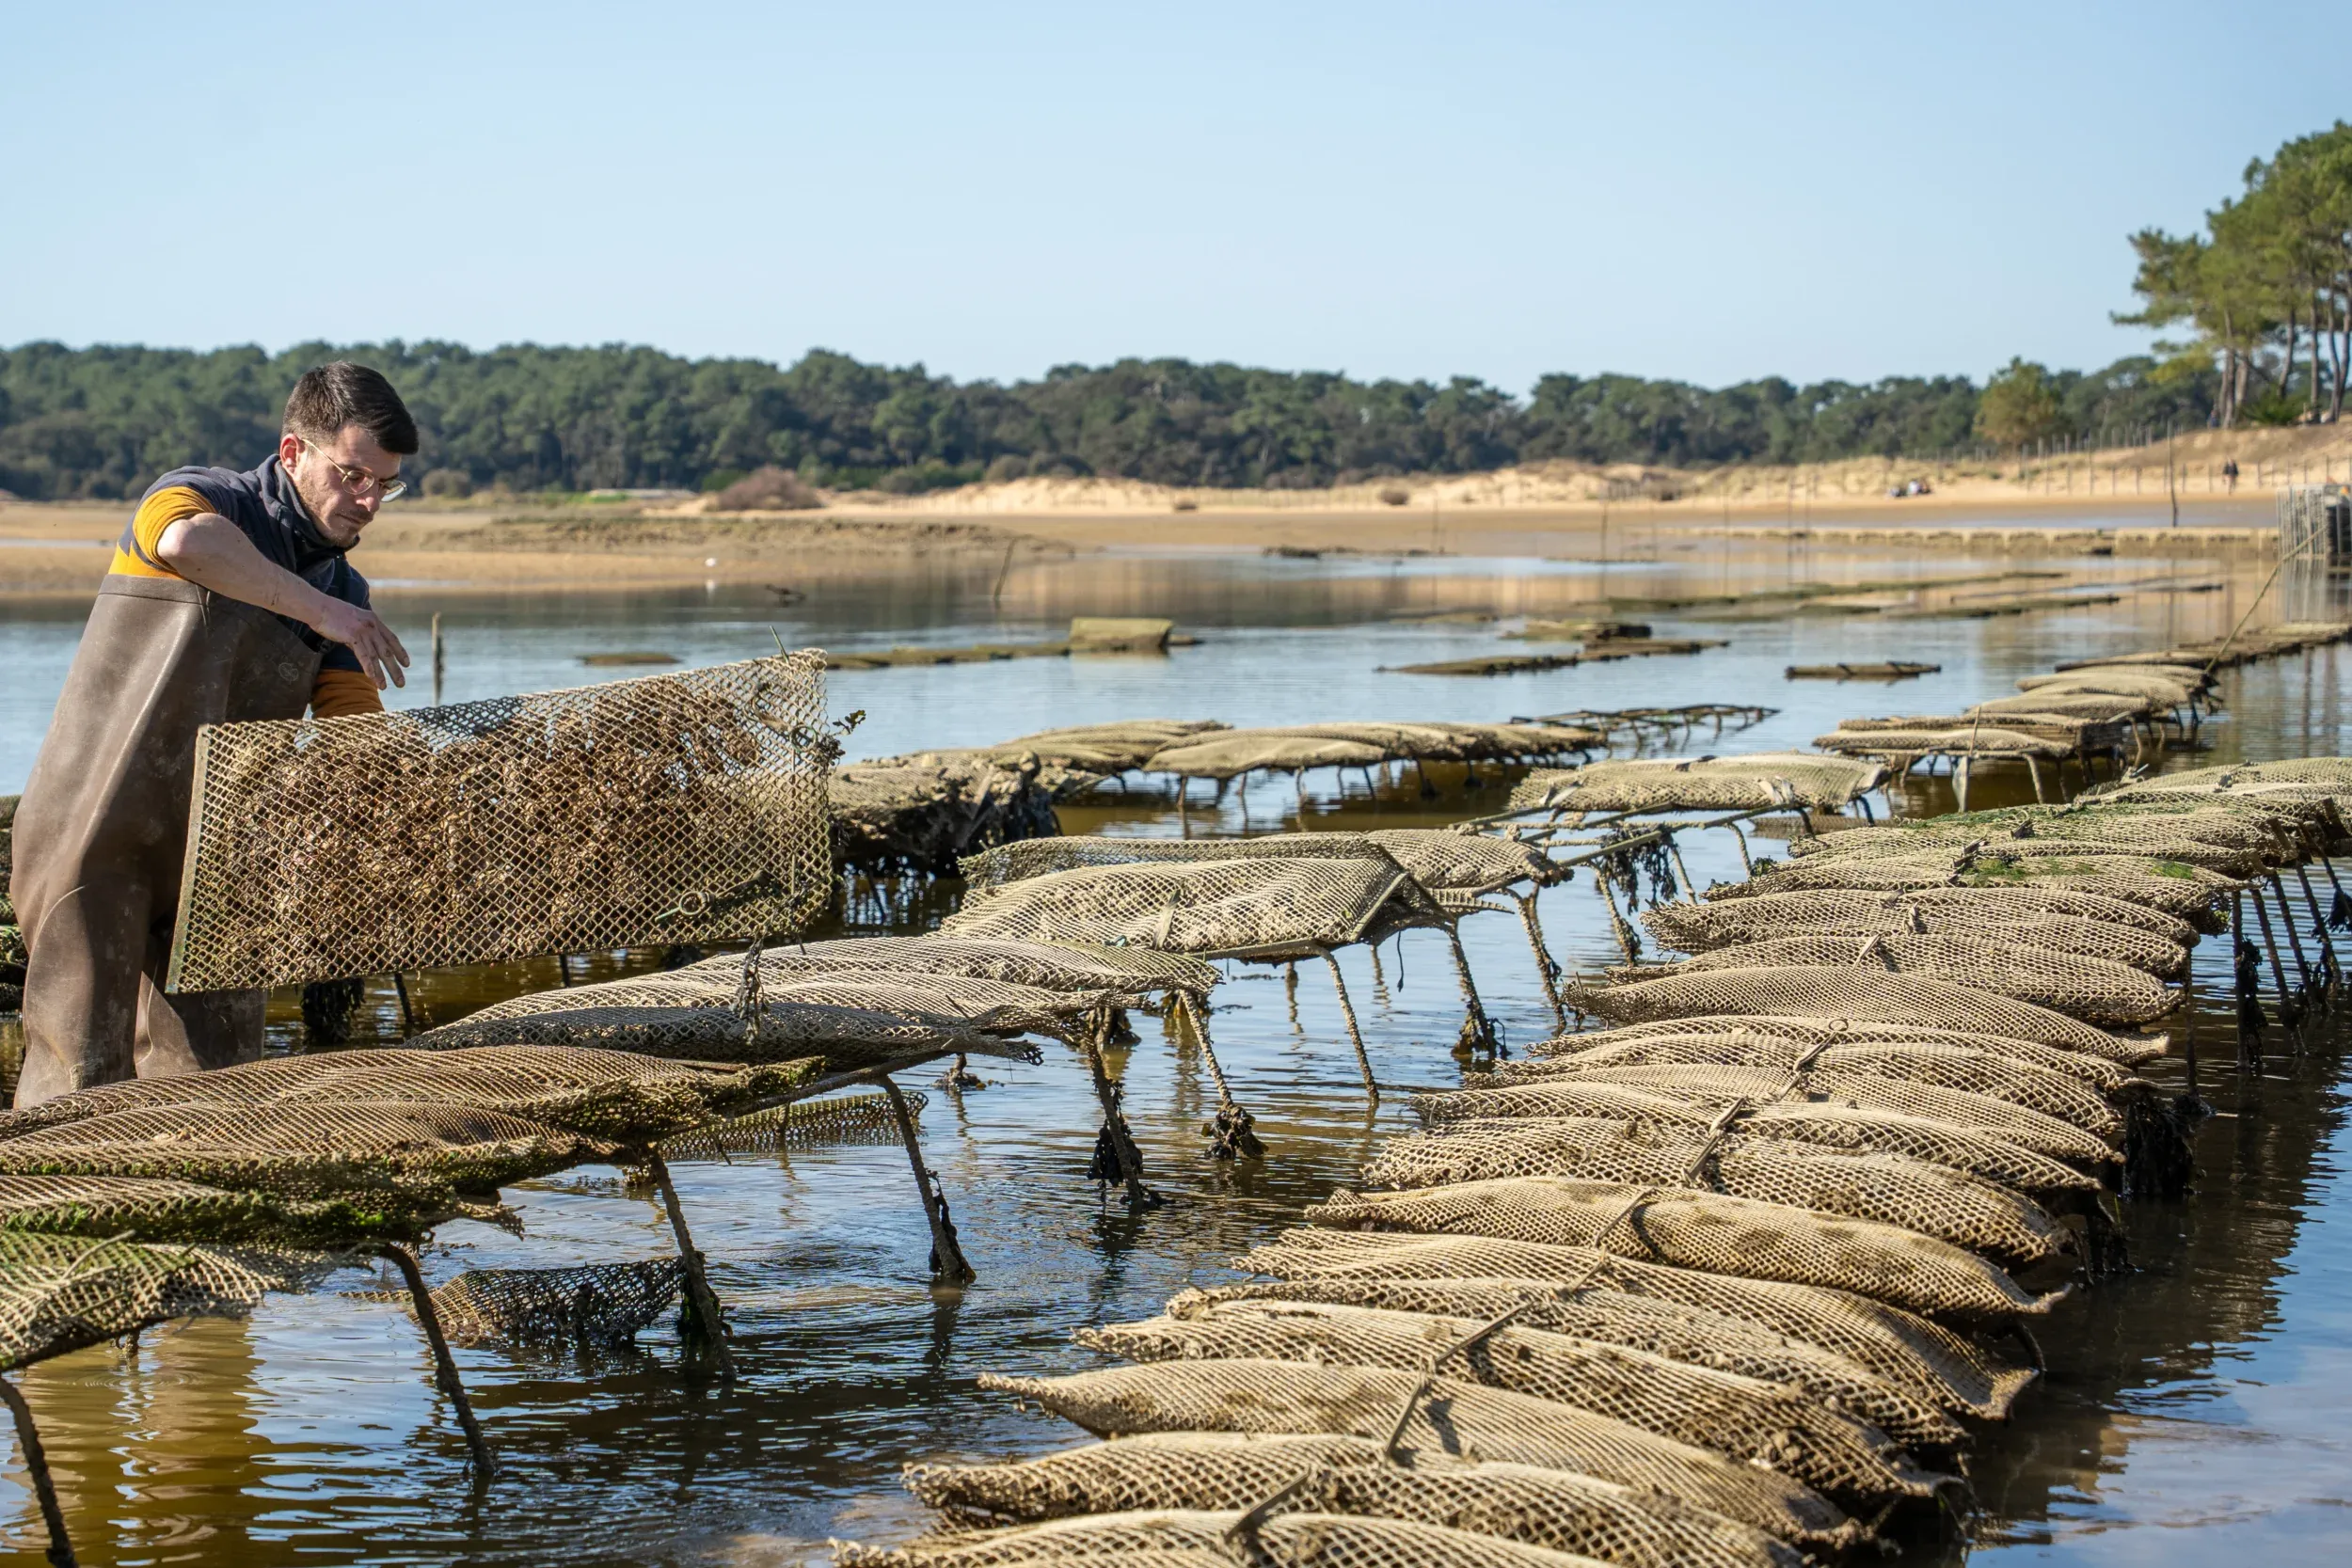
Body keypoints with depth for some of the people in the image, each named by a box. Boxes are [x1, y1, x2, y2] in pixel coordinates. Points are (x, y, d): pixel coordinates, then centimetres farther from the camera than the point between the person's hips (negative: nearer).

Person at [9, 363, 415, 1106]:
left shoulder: (344, 592, 14)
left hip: (207, 863, 6)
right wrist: (319, 609, -31)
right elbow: (186, 538, -32)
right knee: (82, 1083, -8)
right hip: (95, 842, -6)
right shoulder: (203, 496, -5)